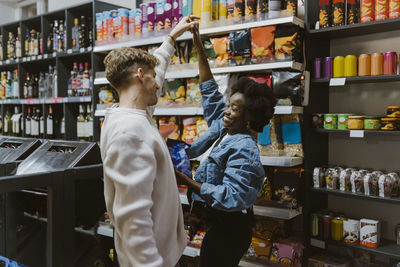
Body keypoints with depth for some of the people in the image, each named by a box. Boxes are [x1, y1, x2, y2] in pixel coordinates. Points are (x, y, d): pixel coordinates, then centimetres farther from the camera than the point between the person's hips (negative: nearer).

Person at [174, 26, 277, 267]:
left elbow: (232, 197, -31)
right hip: (216, 219, 9)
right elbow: (209, 90, 7)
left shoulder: (243, 149, -24)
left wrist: (189, 182, -32)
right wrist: (199, 47, 6)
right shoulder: (221, 127, 1)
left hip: (229, 226, -9)